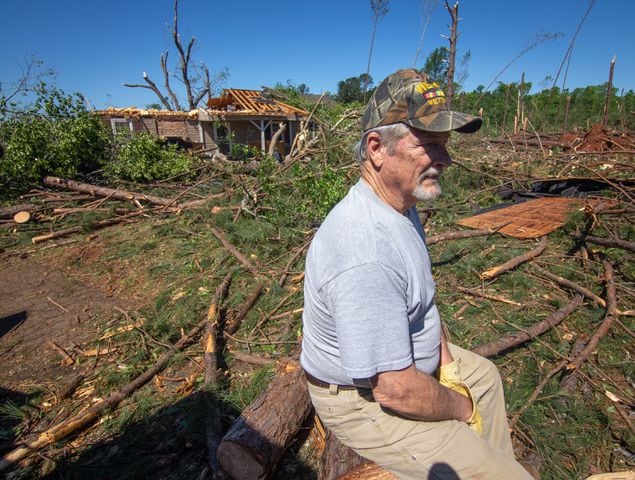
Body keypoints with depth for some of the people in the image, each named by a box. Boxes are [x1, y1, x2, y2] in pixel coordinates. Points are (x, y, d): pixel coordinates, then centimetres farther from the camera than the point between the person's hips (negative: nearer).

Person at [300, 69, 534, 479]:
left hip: (399, 354, 10)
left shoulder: (401, 203, -4)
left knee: (485, 374, 25)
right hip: (364, 400, -9)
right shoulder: (365, 254, -38)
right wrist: (461, 407, -10)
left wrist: (443, 350, 3)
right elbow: (395, 390, -30)